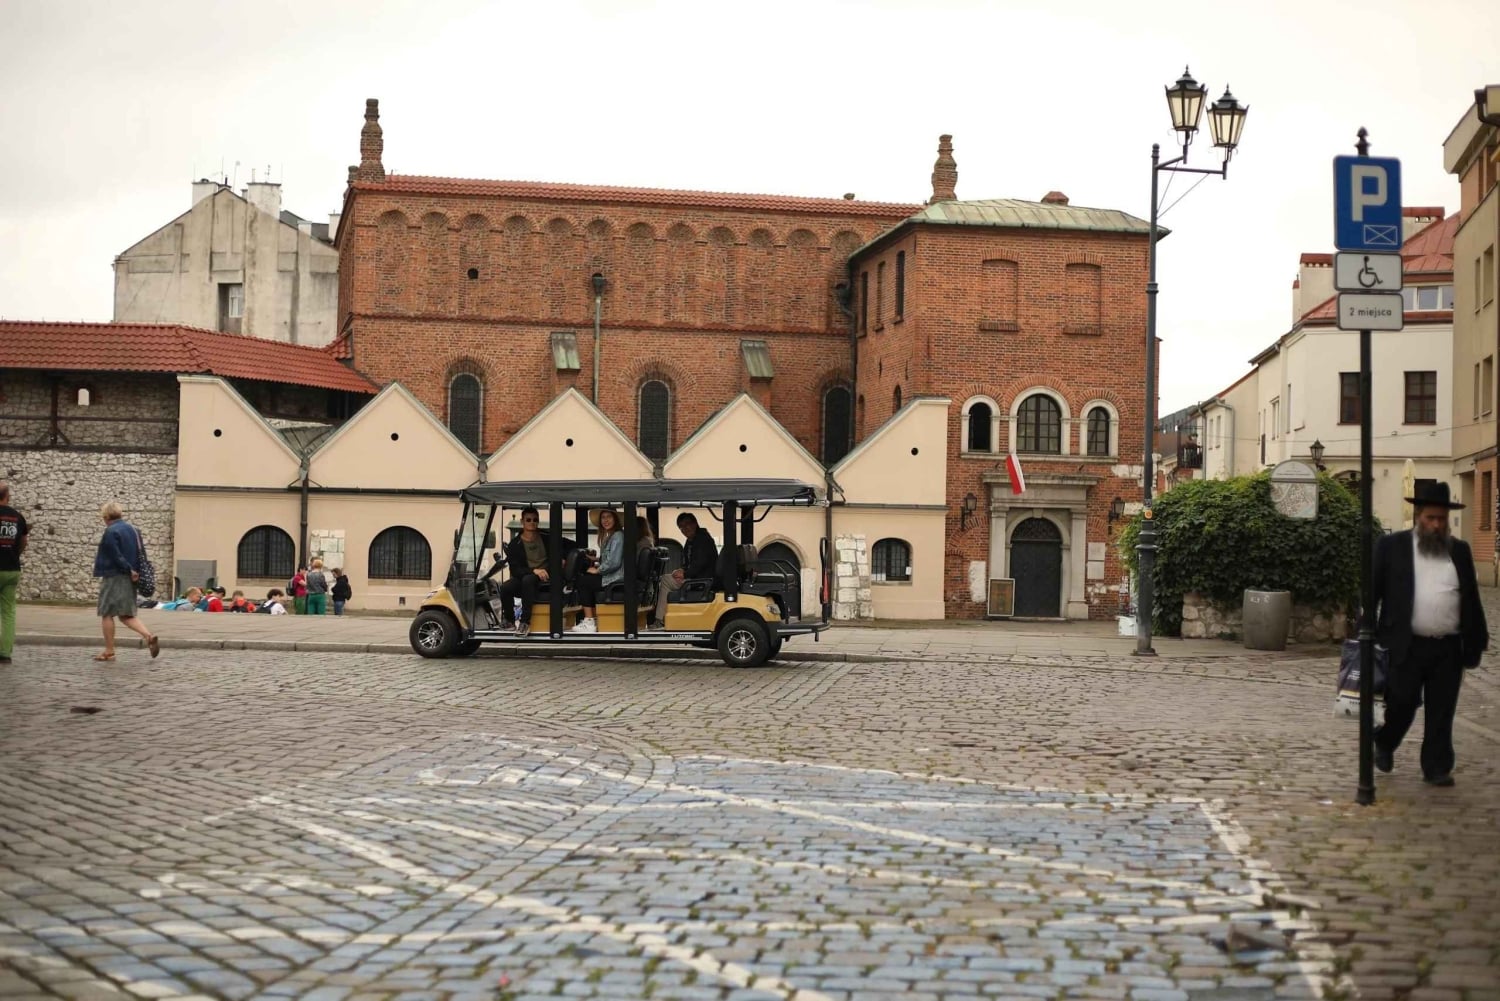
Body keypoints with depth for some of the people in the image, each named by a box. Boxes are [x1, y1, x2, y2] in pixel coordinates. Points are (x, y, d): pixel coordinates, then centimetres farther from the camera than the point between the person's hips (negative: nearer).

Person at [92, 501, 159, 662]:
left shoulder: (111, 532, -12)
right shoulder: (133, 529, 13)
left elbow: (116, 556, -18)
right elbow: (141, 553, 13)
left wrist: (129, 570, -10)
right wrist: (134, 571, 9)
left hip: (114, 577, -8)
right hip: (130, 578, 8)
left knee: (107, 614, 2)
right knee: (126, 615, 12)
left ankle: (109, 652, 6)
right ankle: (149, 636, -9)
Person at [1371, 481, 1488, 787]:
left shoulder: (1460, 551, 12)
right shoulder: (1392, 546, 2)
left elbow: (1471, 599, 14)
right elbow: (1372, 591, 1)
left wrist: (1477, 640, 9)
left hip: (1449, 648, 3)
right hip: (1406, 646, -3)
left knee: (1442, 712, 5)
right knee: (1401, 704, 3)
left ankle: (1437, 768, 14)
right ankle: (1384, 744, 30)